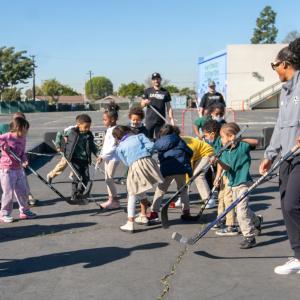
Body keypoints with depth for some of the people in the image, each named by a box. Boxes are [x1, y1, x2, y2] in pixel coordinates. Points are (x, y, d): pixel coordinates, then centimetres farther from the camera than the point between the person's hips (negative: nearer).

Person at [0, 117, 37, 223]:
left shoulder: (23, 139, 6)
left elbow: (22, 153, 10)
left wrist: (24, 160, -8)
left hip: (19, 169, 7)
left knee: (23, 191, 13)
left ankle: (24, 211, 29)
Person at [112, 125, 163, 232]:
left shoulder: (119, 148, 14)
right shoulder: (139, 136, 16)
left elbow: (126, 162, 12)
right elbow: (150, 145, 2)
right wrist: (146, 154, 17)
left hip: (135, 166, -3)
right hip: (148, 161, 3)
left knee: (132, 195, 6)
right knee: (141, 193, 23)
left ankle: (130, 223, -2)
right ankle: (143, 217, 36)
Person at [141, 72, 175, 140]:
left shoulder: (165, 92, 7)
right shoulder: (148, 91, 7)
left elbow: (169, 107, 8)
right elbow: (142, 105, 9)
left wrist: (171, 118, -2)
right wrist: (145, 102, -14)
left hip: (161, 121, 1)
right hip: (149, 120, 0)